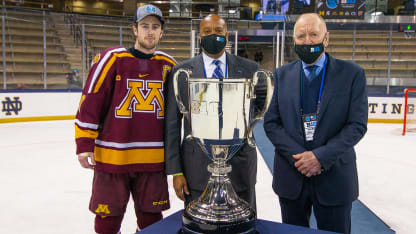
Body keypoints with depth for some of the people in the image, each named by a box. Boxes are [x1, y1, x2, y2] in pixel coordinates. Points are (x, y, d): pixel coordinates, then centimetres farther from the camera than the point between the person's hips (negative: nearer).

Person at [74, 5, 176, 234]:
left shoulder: (169, 65, 6)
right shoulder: (112, 59, -5)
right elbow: (90, 102, -5)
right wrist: (84, 143, -7)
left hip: (153, 158, 3)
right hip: (111, 156, -2)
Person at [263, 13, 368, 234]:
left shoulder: (352, 73, -3)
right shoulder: (282, 75, 2)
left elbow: (357, 125, -8)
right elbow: (271, 123, -2)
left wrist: (321, 157, -17)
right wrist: (297, 157, -13)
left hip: (334, 178, -1)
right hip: (291, 177, 2)